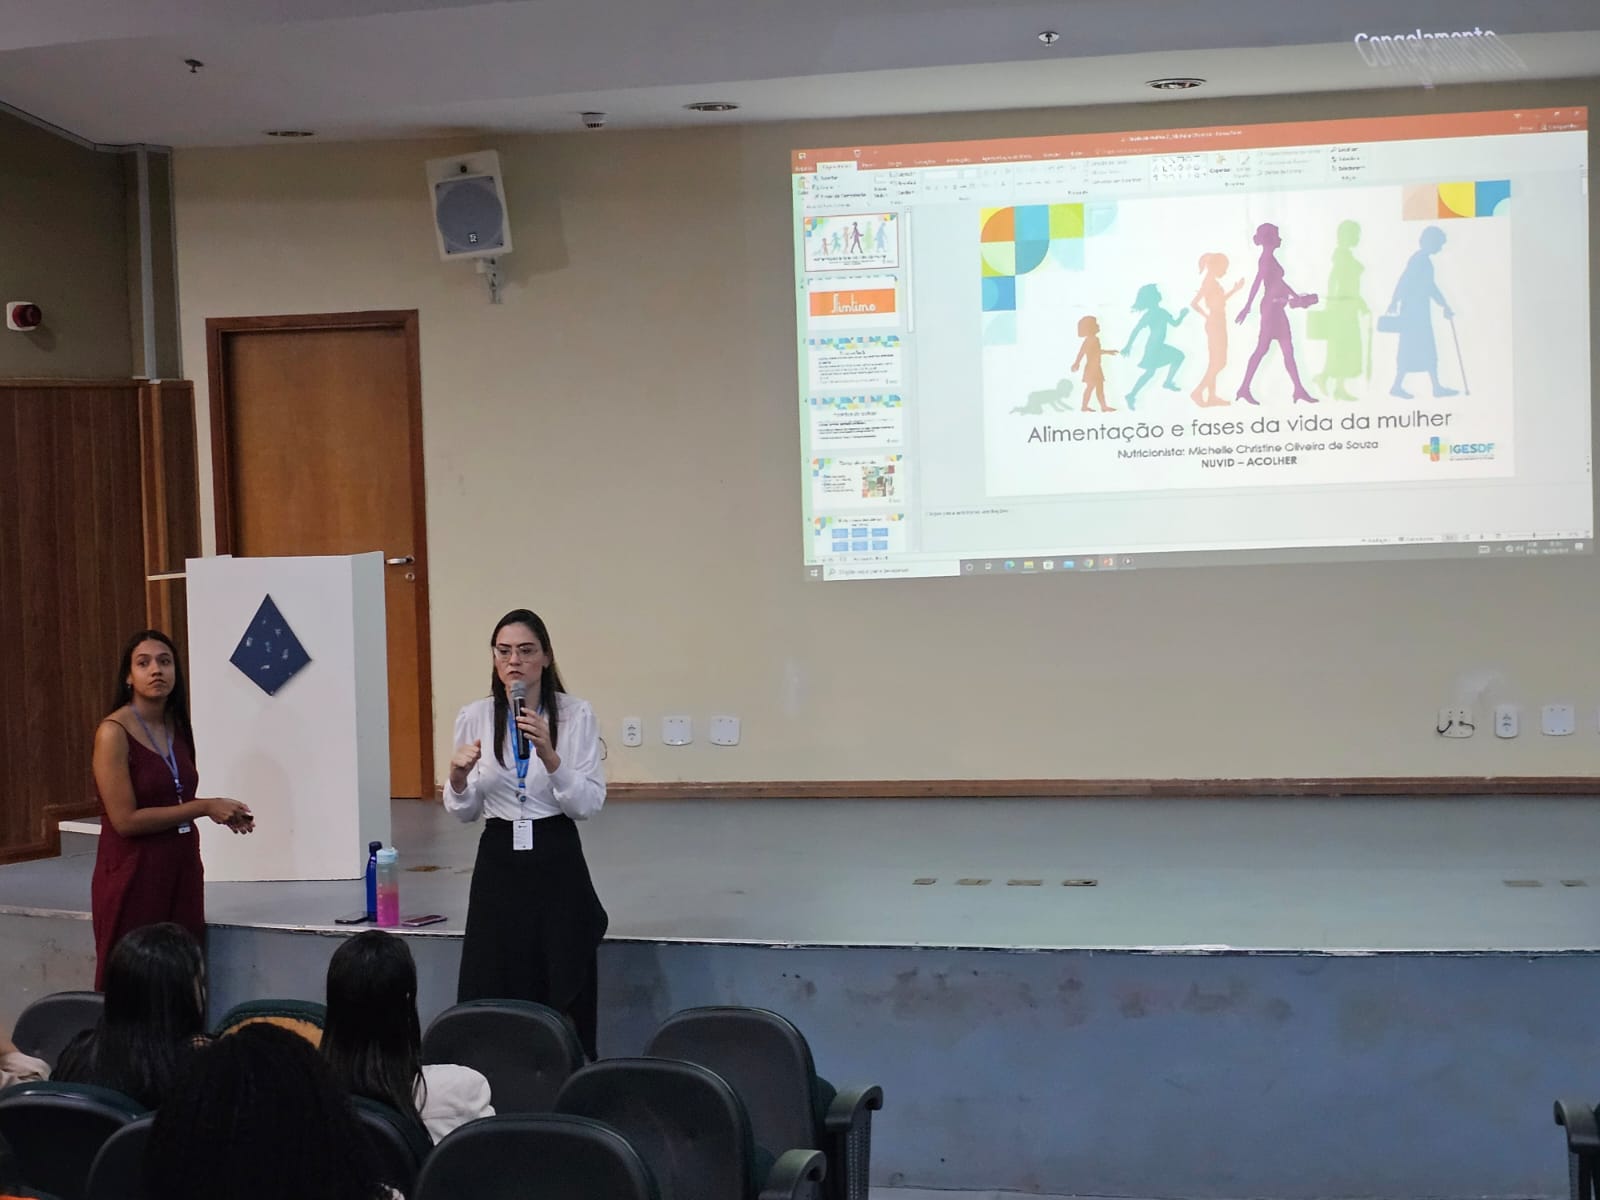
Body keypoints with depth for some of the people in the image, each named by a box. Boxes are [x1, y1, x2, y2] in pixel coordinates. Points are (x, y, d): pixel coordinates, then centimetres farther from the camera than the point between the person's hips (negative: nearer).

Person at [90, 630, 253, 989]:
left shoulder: (177, 728, 9)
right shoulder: (114, 732, -12)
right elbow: (125, 819, -17)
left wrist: (219, 811, 4)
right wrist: (203, 807, -14)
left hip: (182, 872, 7)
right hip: (133, 878, -7)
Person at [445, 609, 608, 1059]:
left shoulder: (576, 714, -4)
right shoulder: (474, 717, 3)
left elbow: (588, 805, -9)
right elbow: (463, 812, 9)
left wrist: (550, 757, -23)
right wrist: (457, 778, -13)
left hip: (557, 862, -2)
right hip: (498, 862, 2)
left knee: (564, 997, -3)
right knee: (491, 996, 0)